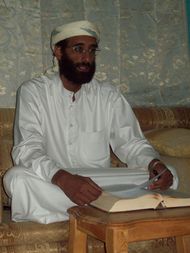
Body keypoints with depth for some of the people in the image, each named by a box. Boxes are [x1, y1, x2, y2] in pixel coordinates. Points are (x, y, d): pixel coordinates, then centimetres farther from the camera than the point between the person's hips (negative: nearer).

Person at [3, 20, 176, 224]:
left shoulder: (109, 96, 8)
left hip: (101, 188, 2)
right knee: (17, 178, -35)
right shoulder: (33, 92, -3)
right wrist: (62, 178, -36)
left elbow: (131, 142, 3)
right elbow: (26, 149, -16)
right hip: (52, 187, -2)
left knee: (166, 177, -15)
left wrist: (153, 163, -22)